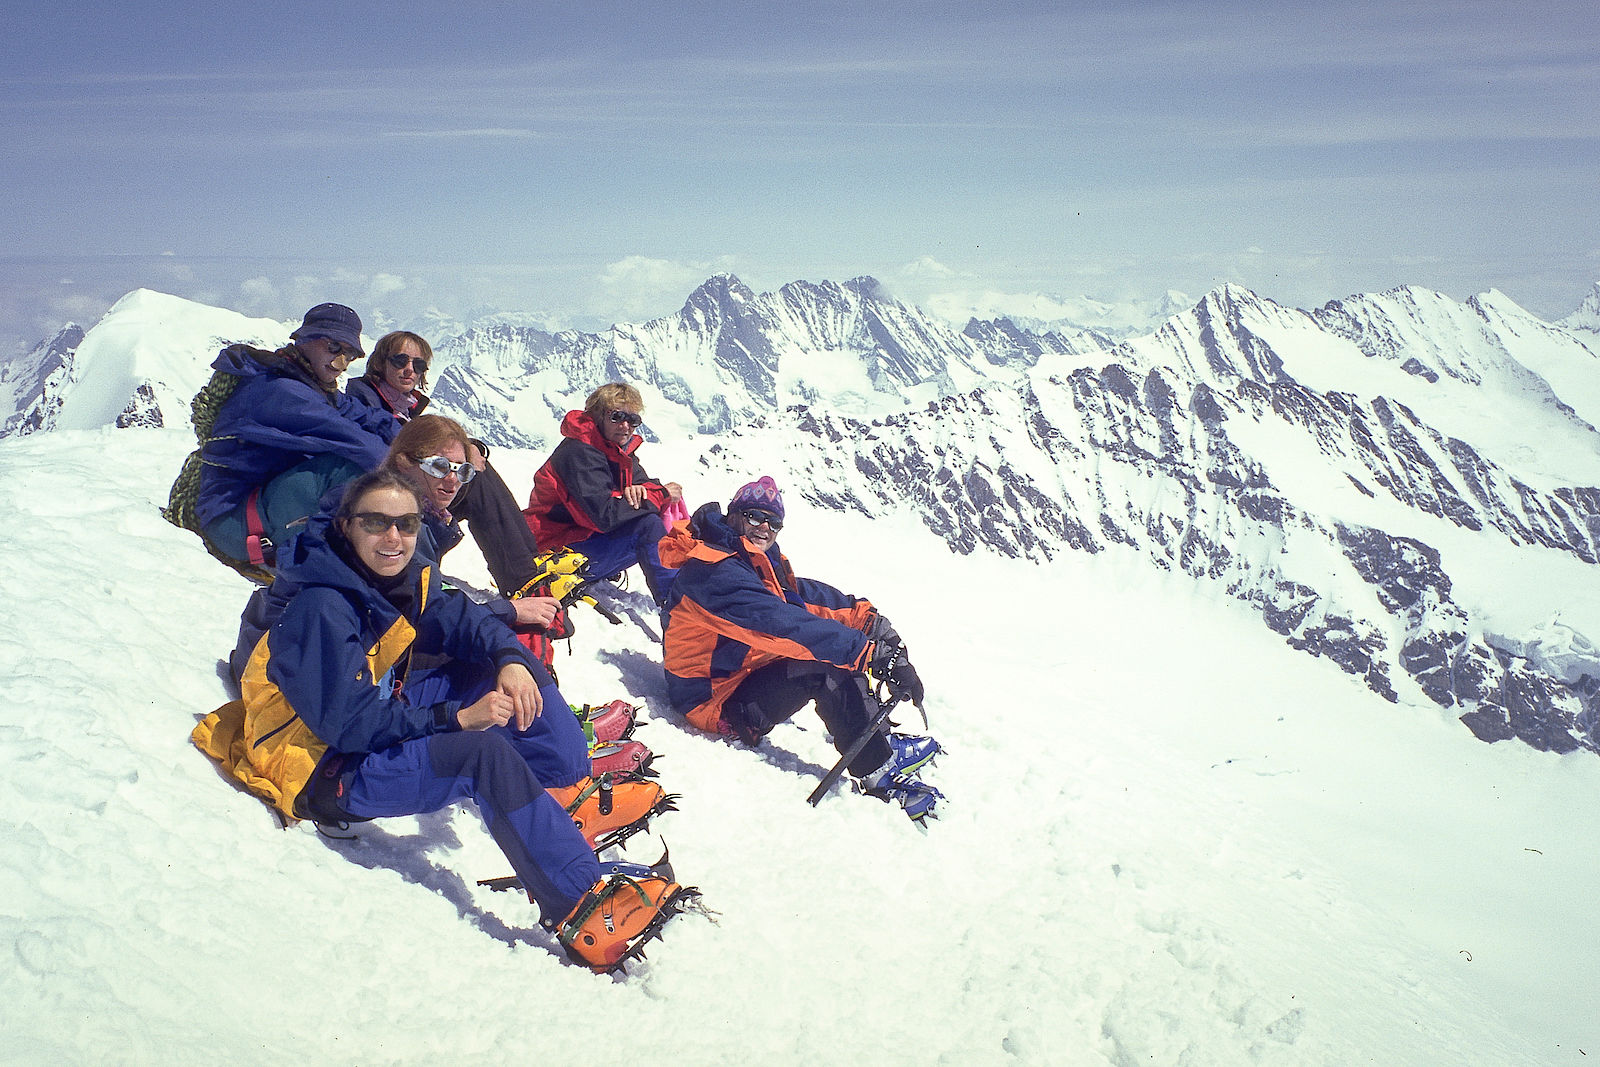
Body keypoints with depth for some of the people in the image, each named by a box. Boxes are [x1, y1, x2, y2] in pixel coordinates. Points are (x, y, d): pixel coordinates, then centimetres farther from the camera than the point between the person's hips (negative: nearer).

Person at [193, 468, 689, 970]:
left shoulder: (404, 578, -2)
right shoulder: (321, 609, -26)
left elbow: (465, 620, -1)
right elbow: (349, 722, -30)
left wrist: (511, 661, -23)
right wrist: (457, 718, -35)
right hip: (325, 775, -9)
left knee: (495, 665, 0)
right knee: (484, 754, -32)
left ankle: (571, 791, -4)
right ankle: (579, 906, -37)